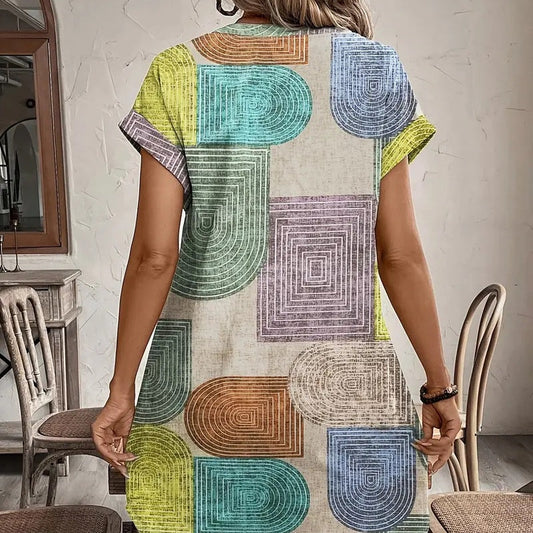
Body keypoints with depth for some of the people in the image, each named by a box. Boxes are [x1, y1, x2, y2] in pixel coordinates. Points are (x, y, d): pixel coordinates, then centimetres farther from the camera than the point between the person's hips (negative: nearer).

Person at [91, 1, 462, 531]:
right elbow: (401, 255, -4)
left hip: (209, 383, 0)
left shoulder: (177, 71, -3)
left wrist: (121, 389, 2)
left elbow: (155, 257, -8)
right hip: (349, 387, 1)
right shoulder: (376, 68, 0)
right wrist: (439, 386, 5)